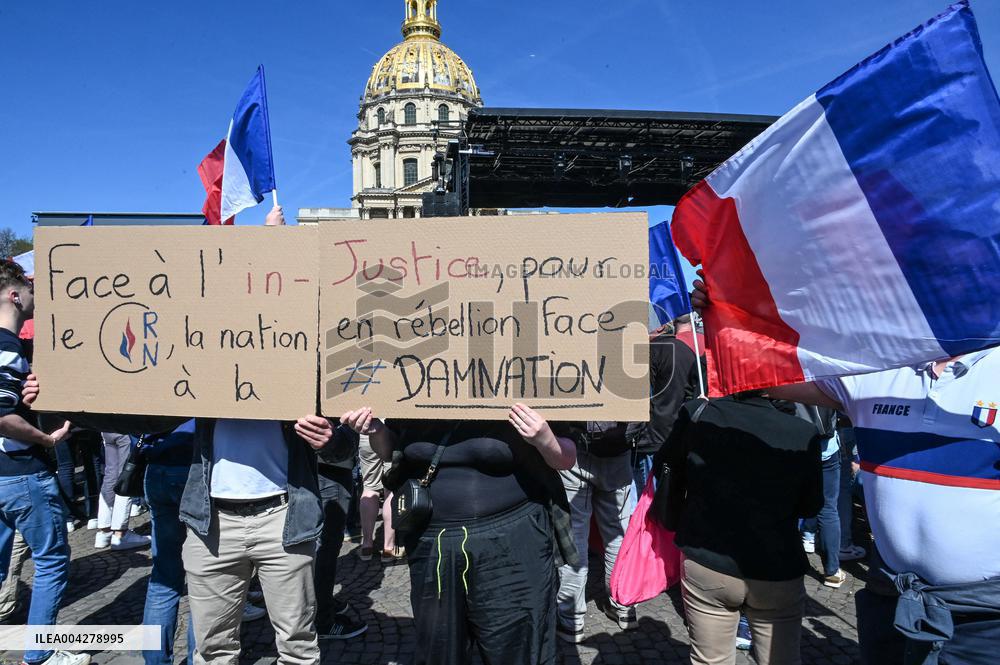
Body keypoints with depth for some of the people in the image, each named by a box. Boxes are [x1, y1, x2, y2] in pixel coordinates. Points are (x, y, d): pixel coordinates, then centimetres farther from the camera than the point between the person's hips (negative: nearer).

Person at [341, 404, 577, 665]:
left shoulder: (520, 400, -11)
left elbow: (566, 459, -4)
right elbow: (391, 451, 15)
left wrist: (544, 440, -25)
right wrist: (375, 430, -6)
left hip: (510, 544, -3)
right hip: (431, 545, 4)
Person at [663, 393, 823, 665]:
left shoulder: (696, 415, -14)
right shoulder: (804, 435, -14)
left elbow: (669, 472, 2)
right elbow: (810, 507, 0)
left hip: (706, 566, 1)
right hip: (777, 575, 0)